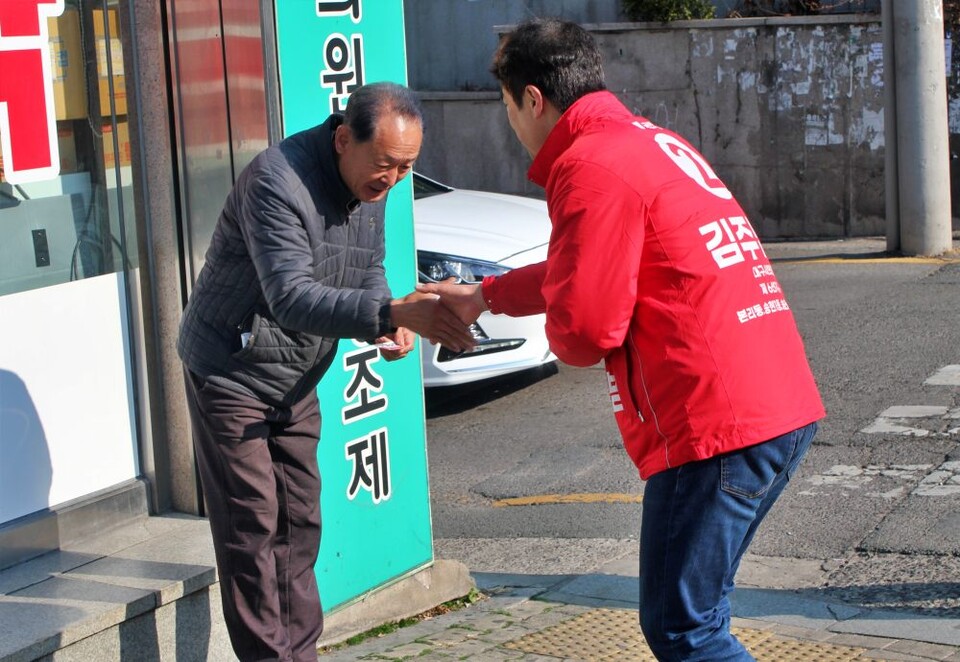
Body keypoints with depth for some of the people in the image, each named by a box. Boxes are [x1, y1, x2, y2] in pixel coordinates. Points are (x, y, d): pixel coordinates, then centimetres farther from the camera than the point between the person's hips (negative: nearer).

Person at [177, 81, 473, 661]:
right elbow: (292, 300, -38)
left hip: (297, 379, 8)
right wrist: (394, 313, -50)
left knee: (299, 523, 12)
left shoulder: (371, 183, -4)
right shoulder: (276, 181, -29)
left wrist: (388, 322, -13)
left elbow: (369, 268, 10)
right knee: (251, 527, -5)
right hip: (233, 372, -7)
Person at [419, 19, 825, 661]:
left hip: (715, 427, -10)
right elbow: (595, 269, 34)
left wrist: (561, 339, 8)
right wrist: (485, 295, 43)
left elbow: (584, 324, -15)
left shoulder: (591, 166, -10)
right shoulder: (659, 142, 21)